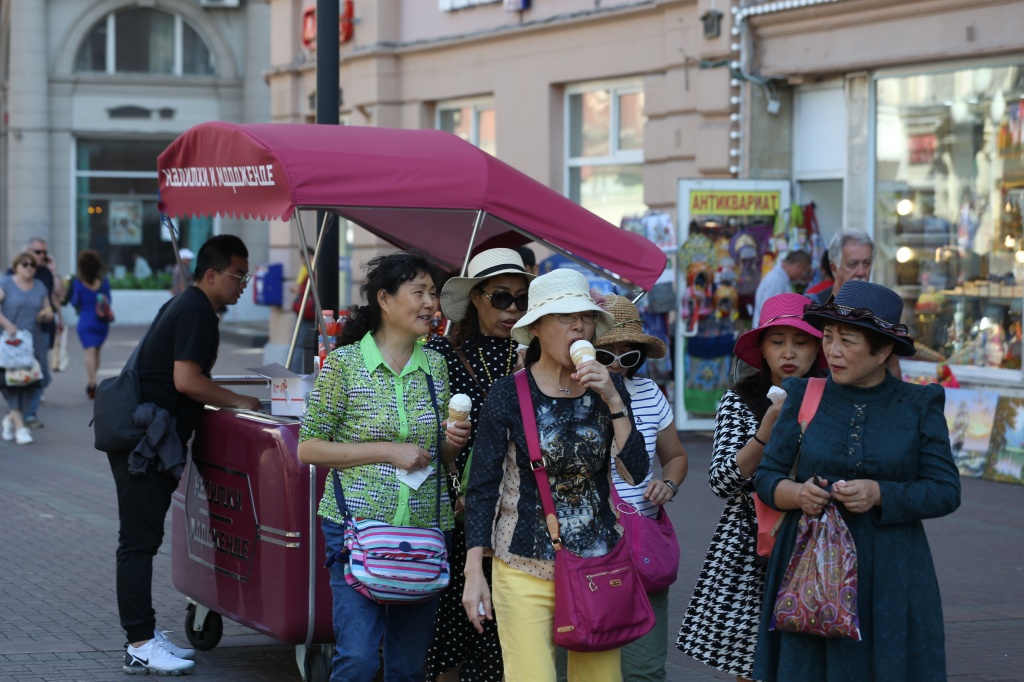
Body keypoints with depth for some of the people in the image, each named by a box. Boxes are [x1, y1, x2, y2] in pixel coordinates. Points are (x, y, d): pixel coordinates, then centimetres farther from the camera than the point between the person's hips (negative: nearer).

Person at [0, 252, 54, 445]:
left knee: (30, 384, 2)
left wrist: (46, 315, -7)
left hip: (34, 341, 5)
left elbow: (49, 313, 17)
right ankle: (20, 426, -16)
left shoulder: (40, 287, 13)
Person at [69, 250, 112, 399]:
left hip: (86, 321, -3)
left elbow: (75, 303, -1)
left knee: (90, 351, -6)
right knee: (96, 351, 15)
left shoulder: (78, 282, -8)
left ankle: (92, 383, -19)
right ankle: (91, 382, 24)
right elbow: (108, 300, 7)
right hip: (102, 322, 3)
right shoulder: (103, 280, -1)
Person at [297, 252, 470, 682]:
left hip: (426, 528, 5)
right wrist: (388, 451, -13)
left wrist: (452, 444, -3)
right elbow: (309, 448, -6)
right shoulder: (345, 363, -4)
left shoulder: (435, 366, 10)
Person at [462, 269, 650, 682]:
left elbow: (637, 471, -2)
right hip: (525, 569, -3)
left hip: (597, 566, 4)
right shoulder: (508, 395, -4)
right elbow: (482, 489, -2)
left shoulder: (609, 388, 6)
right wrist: (473, 572, -7)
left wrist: (613, 401, -11)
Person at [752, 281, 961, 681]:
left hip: (891, 574, -1)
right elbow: (767, 475, 7)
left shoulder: (920, 405, 3)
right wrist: (798, 494, -14)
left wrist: (879, 494, -17)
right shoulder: (803, 397, 6)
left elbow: (946, 491, -2)